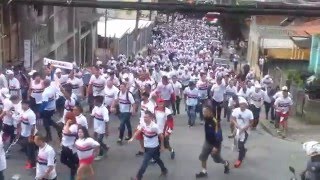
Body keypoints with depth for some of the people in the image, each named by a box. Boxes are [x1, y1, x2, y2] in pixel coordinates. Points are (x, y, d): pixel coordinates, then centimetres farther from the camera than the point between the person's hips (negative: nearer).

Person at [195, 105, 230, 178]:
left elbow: (218, 135, -28)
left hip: (215, 144, -6)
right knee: (202, 157, 4)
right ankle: (204, 172, 20)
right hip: (207, 142, 7)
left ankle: (226, 164, 43)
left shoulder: (215, 122, -32)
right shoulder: (206, 119, -7)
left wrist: (216, 147, -27)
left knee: (217, 159, 12)